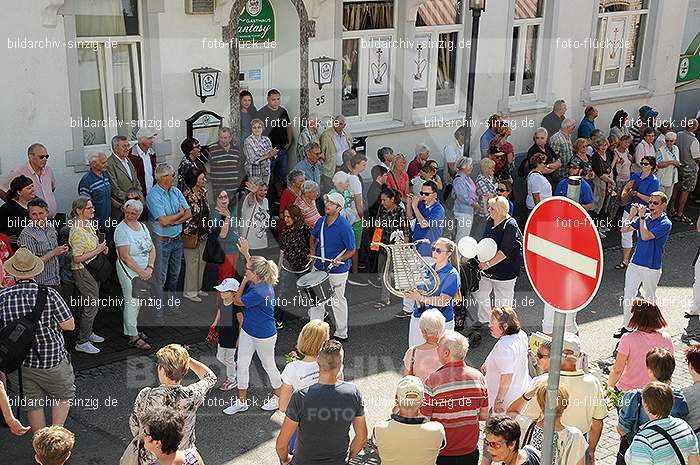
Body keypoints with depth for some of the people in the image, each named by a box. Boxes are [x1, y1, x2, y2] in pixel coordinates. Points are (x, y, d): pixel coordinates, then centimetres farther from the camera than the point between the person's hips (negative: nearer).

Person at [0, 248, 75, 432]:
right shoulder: (49, 295, -19)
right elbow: (69, 325, -12)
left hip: (17, 363, 3)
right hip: (50, 361, -3)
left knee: (33, 404, 18)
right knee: (64, 395, 22)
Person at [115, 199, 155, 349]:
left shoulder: (142, 226, 9)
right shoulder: (121, 229, -13)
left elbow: (152, 248, 9)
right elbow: (125, 256, -18)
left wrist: (150, 268, -6)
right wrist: (141, 272, -17)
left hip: (144, 271, 7)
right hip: (129, 271, -7)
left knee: (138, 302, 14)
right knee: (132, 302, -4)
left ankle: (131, 329, 29)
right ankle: (133, 336, 3)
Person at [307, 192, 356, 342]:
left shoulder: (344, 227, -20)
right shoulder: (321, 221, -2)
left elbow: (352, 250, -12)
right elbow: (313, 238, 17)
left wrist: (340, 259, -27)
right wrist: (313, 252, 1)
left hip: (337, 271, -6)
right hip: (319, 267, 6)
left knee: (338, 302, 9)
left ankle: (341, 334, 25)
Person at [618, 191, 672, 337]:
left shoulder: (665, 224, -13)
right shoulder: (644, 217, 4)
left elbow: (646, 236, -25)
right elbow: (625, 229, 3)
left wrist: (642, 217, -22)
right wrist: (632, 214, -9)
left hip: (652, 267, -5)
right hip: (635, 263, 5)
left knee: (650, 298, 11)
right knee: (628, 296, 6)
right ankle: (626, 326, 17)